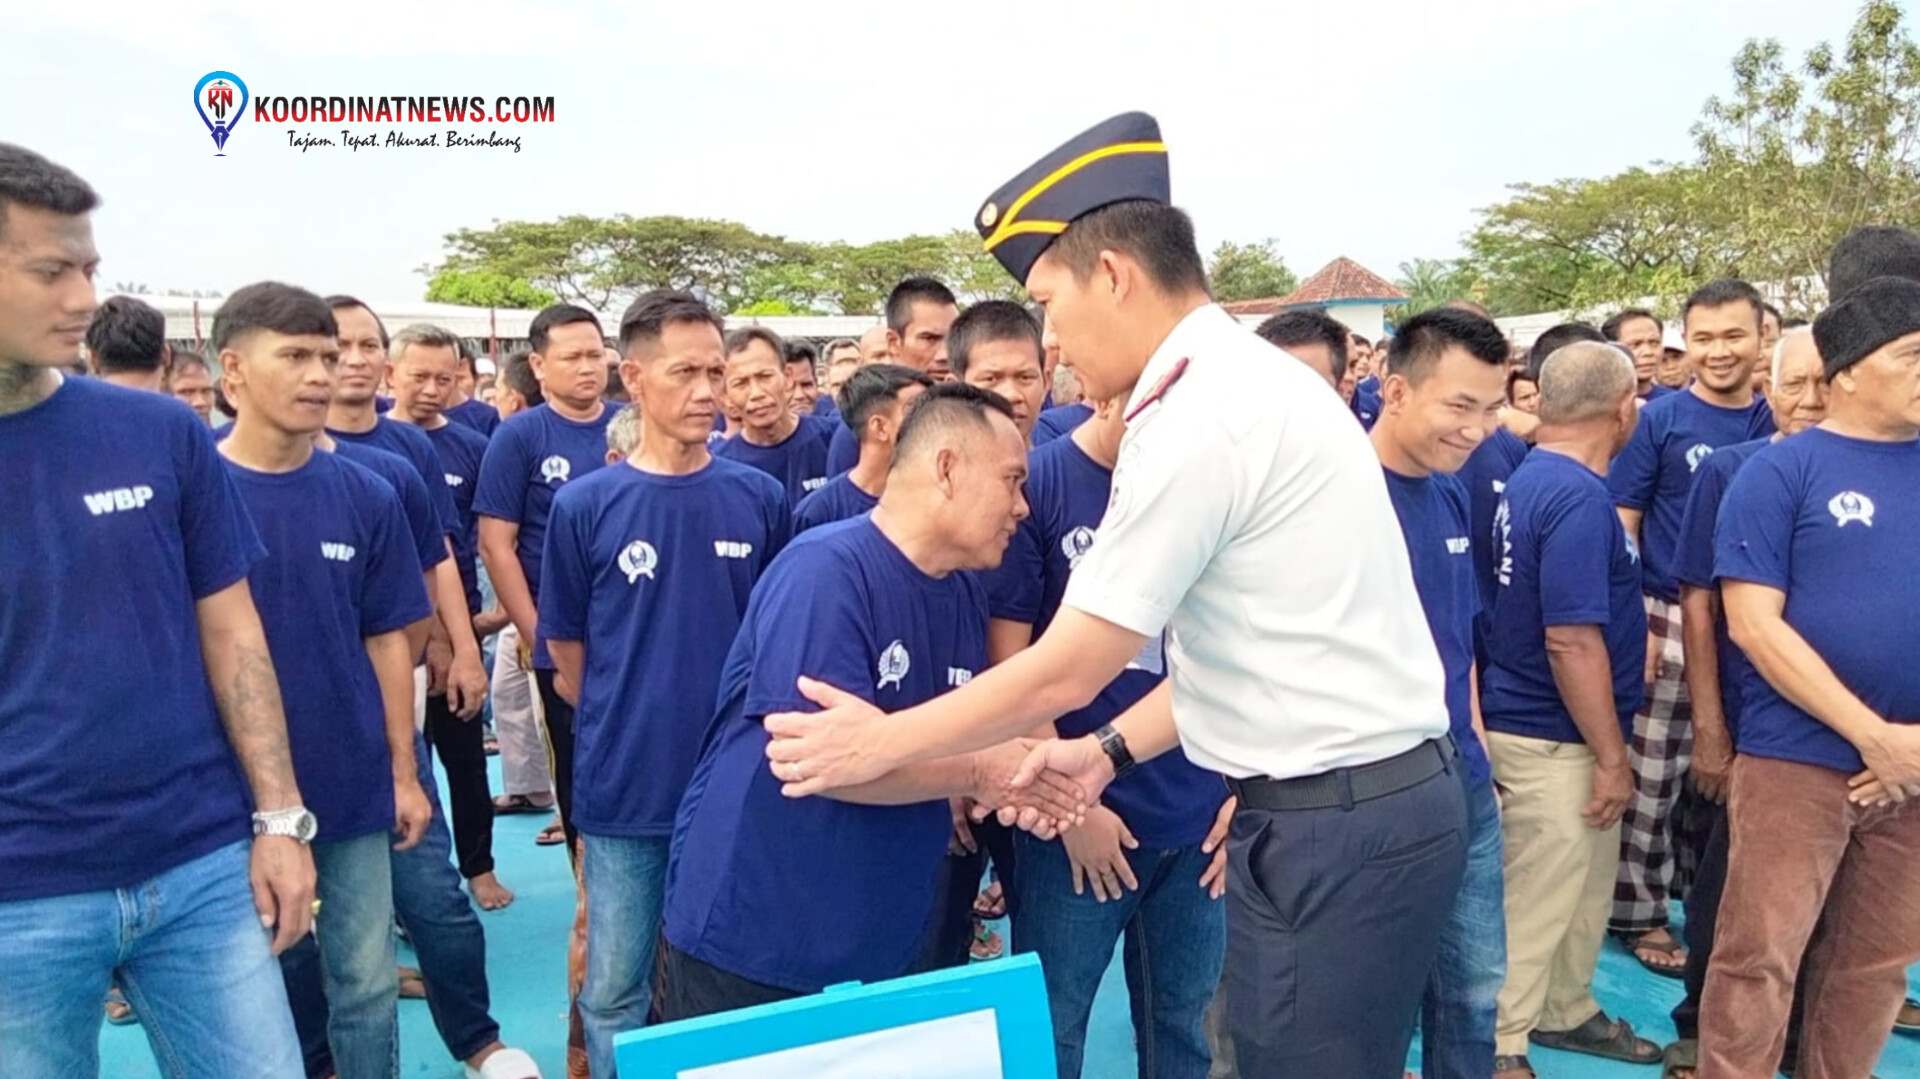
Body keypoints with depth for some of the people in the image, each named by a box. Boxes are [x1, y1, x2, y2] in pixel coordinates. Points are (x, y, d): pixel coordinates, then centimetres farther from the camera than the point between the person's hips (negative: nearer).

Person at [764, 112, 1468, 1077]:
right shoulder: (1255, 381, 10)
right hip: (1374, 796, 9)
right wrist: (1109, 752, 11)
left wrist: (884, 742, -3)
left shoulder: (1194, 421, -20)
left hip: (1330, 827, -9)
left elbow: (1064, 674, -15)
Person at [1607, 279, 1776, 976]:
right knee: (1651, 776, 2)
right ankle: (1640, 912, 16)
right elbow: (1621, 526, -6)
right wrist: (1633, 622, -13)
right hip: (1668, 619, -4)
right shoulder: (1659, 420, -5)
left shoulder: (1778, 427, 6)